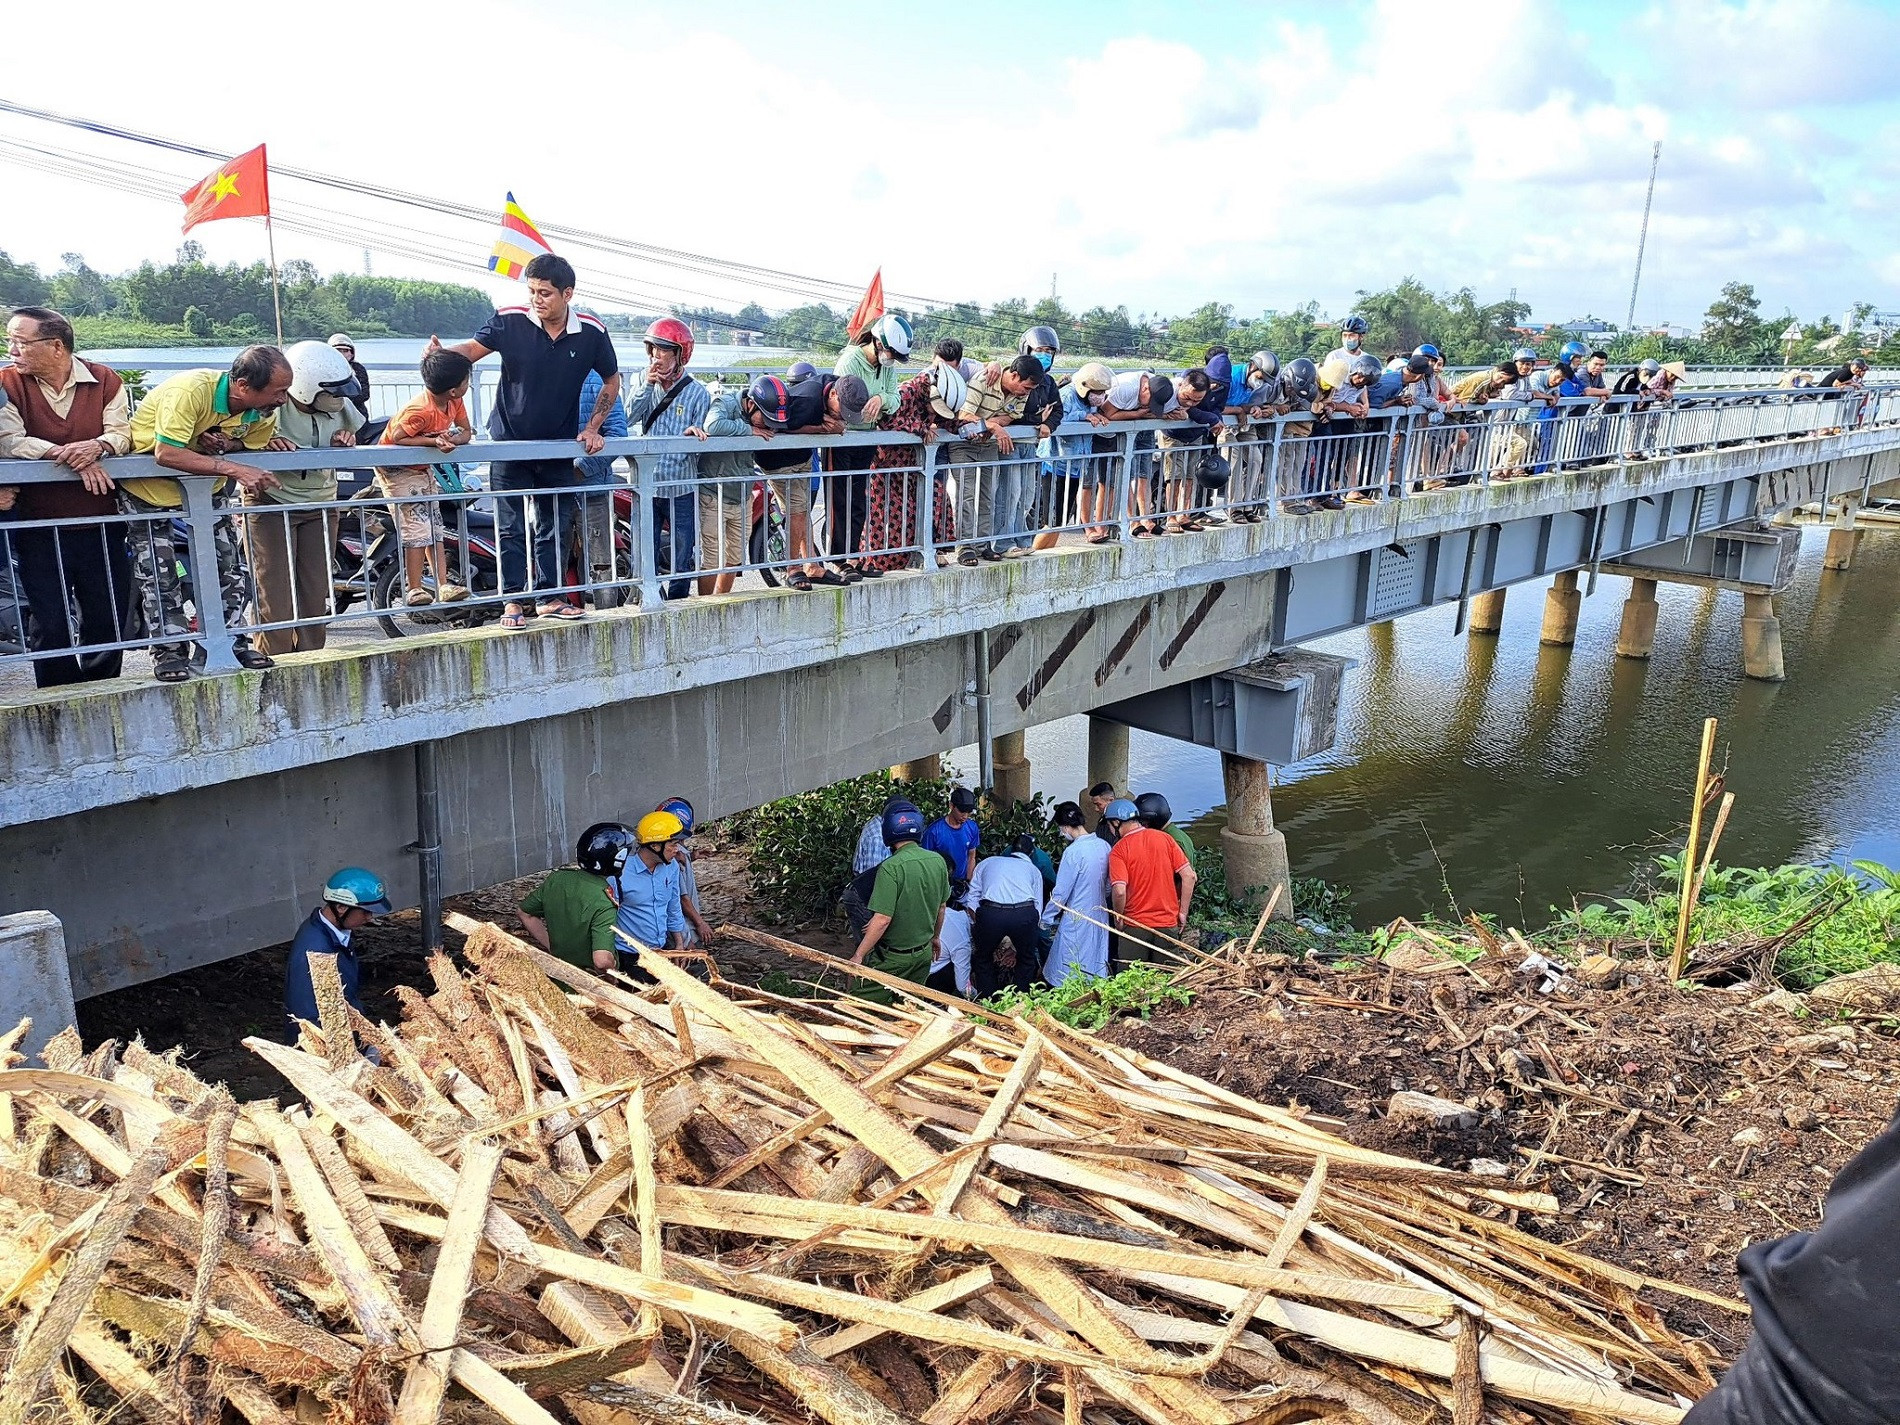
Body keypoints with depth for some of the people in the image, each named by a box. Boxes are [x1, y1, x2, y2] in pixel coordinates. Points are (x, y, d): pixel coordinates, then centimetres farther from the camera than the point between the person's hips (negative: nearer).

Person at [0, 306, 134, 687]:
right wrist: (73, 457, -23)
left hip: (101, 525, 1)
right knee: (51, 626, 2)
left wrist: (97, 446, -27)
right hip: (40, 530, -1)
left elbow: (121, 434, -5)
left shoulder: (104, 380, 3)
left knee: (109, 620, 8)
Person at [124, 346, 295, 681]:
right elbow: (166, 453, -39)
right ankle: (170, 651, 5)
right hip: (149, 483, -5)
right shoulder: (190, 390, -35)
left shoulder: (264, 411, -15)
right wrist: (235, 470, -45)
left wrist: (228, 444, -25)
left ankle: (230, 643, 12)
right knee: (158, 574, -5)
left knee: (231, 567, 1)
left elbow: (252, 442, 1)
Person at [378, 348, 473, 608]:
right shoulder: (421, 411, -32)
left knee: (434, 525, 4)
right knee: (417, 527, -13)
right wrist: (434, 441, -35)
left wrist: (451, 440, -25)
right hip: (397, 469, -8)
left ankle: (444, 585, 3)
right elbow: (396, 439, -29)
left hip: (423, 467, 8)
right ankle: (414, 589, -8)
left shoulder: (454, 402, -7)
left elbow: (466, 433, -3)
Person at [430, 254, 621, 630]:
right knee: (511, 528, 0)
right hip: (510, 444, -2)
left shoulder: (592, 332, -5)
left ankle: (549, 596, 19)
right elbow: (473, 348, -16)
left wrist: (592, 428, 0)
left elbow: (612, 381, 6)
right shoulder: (510, 321, -10)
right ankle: (515, 599, 7)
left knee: (553, 527, 10)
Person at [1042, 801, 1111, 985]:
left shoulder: (1073, 851, -20)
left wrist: (1046, 920, -2)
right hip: (1100, 919, 7)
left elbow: (1061, 892, -14)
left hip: (1076, 920, -7)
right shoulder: (1103, 846, 1)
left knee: (1069, 980, 3)